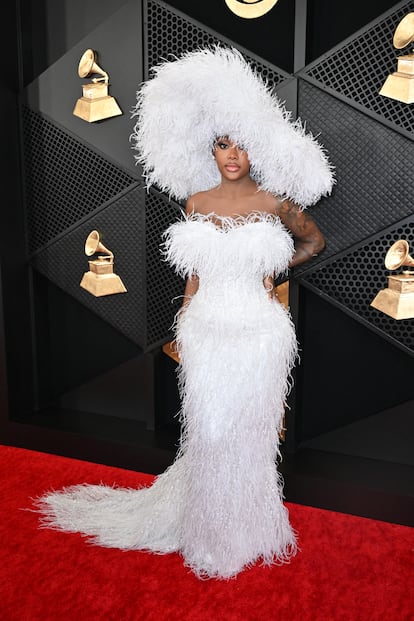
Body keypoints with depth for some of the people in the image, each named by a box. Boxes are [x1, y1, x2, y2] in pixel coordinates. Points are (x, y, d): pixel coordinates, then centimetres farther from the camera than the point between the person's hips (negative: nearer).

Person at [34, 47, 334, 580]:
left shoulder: (275, 203, -1)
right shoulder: (197, 202, 5)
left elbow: (314, 241, 16)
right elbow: (193, 272, 10)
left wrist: (271, 271, 5)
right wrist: (183, 328, 9)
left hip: (257, 332, -2)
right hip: (205, 329, 2)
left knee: (247, 432, 9)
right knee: (208, 431, 8)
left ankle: (244, 531, 33)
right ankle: (212, 535, 31)